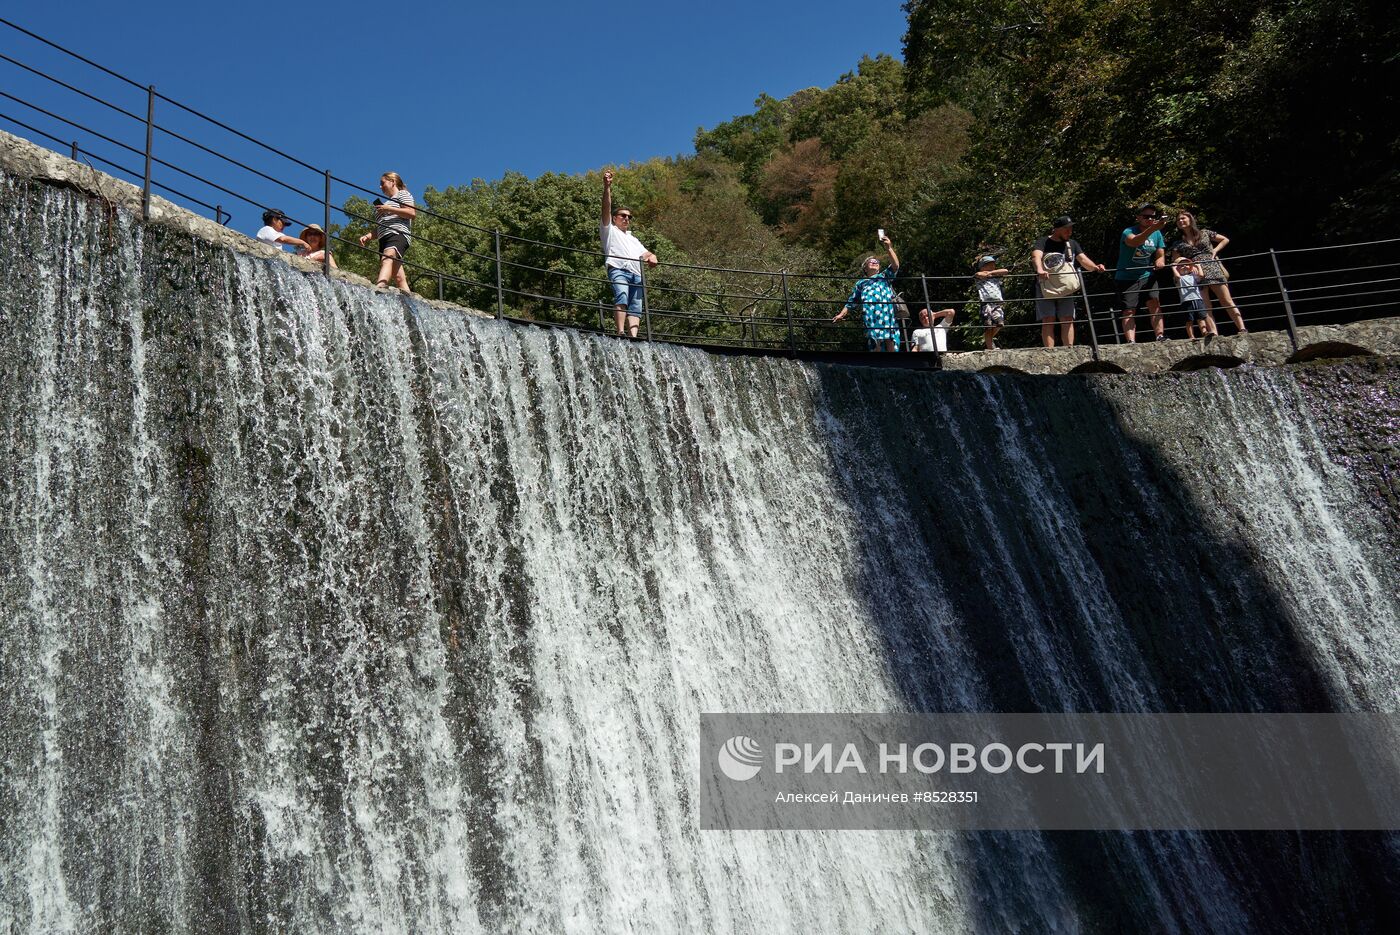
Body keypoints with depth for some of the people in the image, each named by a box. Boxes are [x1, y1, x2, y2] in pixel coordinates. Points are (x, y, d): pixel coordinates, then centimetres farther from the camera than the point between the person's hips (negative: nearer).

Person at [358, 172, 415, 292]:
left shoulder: (402, 194, 14)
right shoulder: (387, 202, 38)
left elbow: (412, 213, -5)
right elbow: (379, 228, 32)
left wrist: (388, 209, -7)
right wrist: (368, 236, 13)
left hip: (398, 234, -9)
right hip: (384, 239, 9)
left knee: (387, 258, -37)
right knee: (399, 278, -7)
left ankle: (379, 286, -62)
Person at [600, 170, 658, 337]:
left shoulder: (633, 239, 39)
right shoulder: (609, 230, 24)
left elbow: (646, 253, 28)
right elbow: (606, 208, 10)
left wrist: (652, 257, 3)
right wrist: (607, 187, -4)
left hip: (636, 274, 5)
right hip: (618, 270, -5)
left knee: (636, 307, -15)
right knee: (622, 297, -30)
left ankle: (633, 337, -31)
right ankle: (620, 333, -40)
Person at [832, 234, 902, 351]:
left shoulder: (885, 276, 29)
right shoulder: (861, 283, 31)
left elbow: (895, 265, 10)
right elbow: (851, 301, 28)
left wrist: (889, 248, 1)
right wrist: (841, 314, 16)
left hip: (887, 310, 0)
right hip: (870, 314, 0)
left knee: (890, 340, -13)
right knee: (874, 341, -11)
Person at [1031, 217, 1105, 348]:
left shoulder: (1072, 244, 16)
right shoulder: (1043, 242, 1)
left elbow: (1083, 259, 3)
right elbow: (1036, 256, -19)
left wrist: (1095, 267, -20)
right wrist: (1040, 270, -41)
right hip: (1045, 287, -3)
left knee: (1067, 320, -5)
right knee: (1048, 320, -10)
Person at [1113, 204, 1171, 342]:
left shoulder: (1157, 234, 5)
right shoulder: (1128, 232, -12)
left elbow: (1161, 255, 9)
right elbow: (1134, 242, -36)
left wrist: (1160, 261, -16)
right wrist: (1153, 228, -50)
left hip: (1147, 276, 4)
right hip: (1126, 278, -4)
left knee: (1154, 302, -15)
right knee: (1128, 311, -8)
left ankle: (1160, 336, -17)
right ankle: (1131, 342, -16)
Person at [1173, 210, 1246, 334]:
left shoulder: (1204, 233, 14)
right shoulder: (1179, 244, 16)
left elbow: (1225, 240, 19)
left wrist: (1215, 250, 5)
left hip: (1213, 269, -1)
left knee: (1227, 302, -8)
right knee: (1205, 307, -8)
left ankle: (1242, 329, -14)